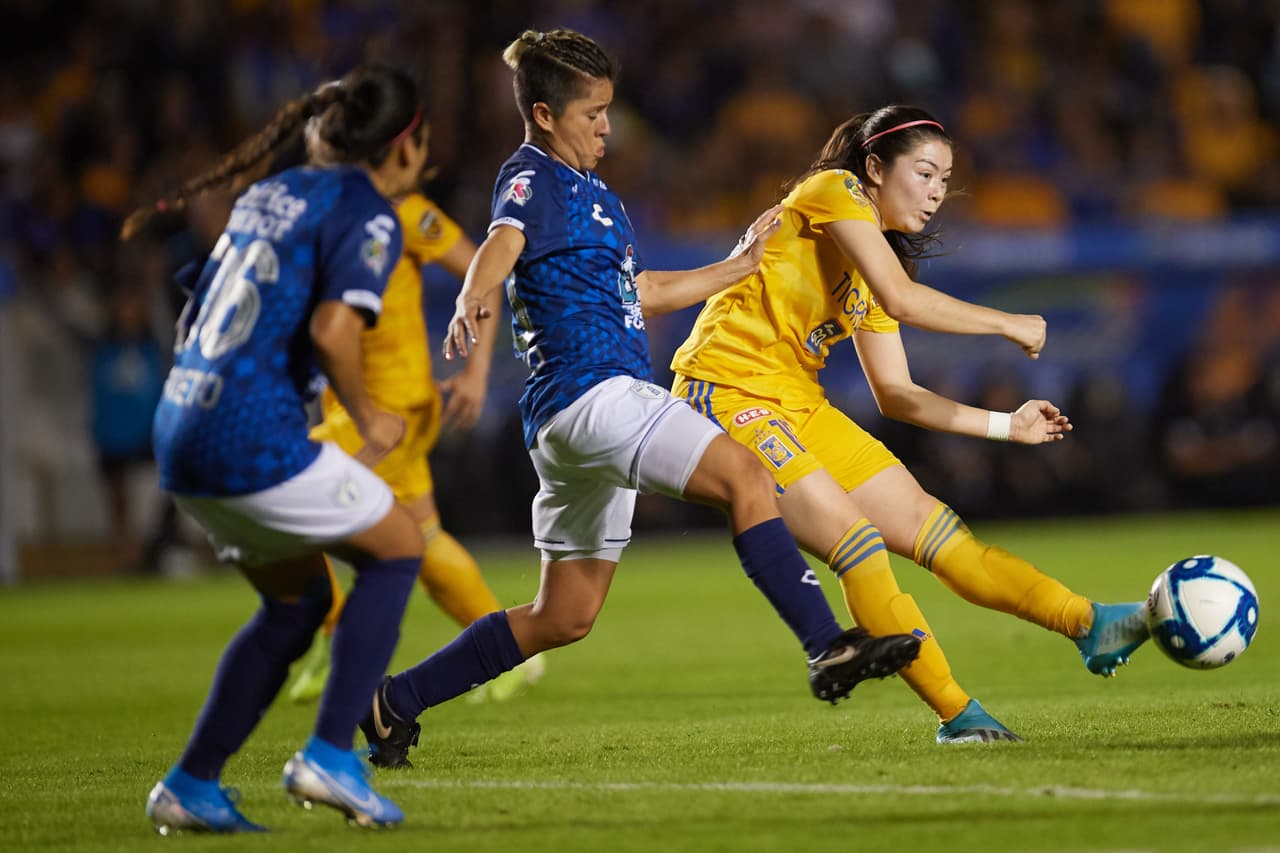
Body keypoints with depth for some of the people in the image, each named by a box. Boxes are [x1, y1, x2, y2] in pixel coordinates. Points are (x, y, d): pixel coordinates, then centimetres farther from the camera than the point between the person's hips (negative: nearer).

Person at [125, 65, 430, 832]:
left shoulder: (269, 195, 19)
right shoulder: (369, 217, -6)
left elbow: (194, 321, 22)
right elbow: (333, 329, -21)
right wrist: (367, 418, -7)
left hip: (181, 432, 8)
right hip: (253, 439, -8)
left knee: (299, 599, 22)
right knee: (398, 547, 9)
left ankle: (190, 785, 18)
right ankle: (331, 755, 0)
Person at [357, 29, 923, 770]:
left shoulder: (594, 193, 25)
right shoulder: (532, 178, -4)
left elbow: (644, 293, 33)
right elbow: (504, 243, -26)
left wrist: (740, 266, 33)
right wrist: (472, 305, -47)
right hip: (590, 392, -10)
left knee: (565, 617, 12)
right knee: (747, 479, -23)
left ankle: (394, 703, 16)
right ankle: (829, 648, -32)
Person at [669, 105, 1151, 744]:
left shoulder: (879, 251, 18)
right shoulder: (833, 191, -7)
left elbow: (895, 395, 18)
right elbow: (900, 299, -20)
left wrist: (1005, 426, 12)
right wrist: (1007, 325, -12)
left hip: (797, 405, 9)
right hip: (728, 390, -9)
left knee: (929, 524, 1)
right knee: (857, 540, -19)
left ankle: (1090, 625, -4)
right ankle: (957, 714, -17)